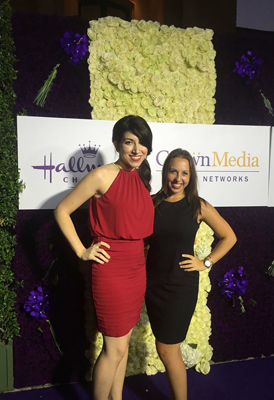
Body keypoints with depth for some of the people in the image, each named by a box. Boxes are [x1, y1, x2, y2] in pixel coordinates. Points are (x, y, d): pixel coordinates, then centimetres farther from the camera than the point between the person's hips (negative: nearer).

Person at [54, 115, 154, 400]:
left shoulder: (142, 179, 8)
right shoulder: (102, 176, -12)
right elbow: (62, 211, -8)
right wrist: (82, 251, -10)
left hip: (137, 268, 7)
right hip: (111, 269, -7)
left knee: (123, 342, 18)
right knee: (114, 348, 4)